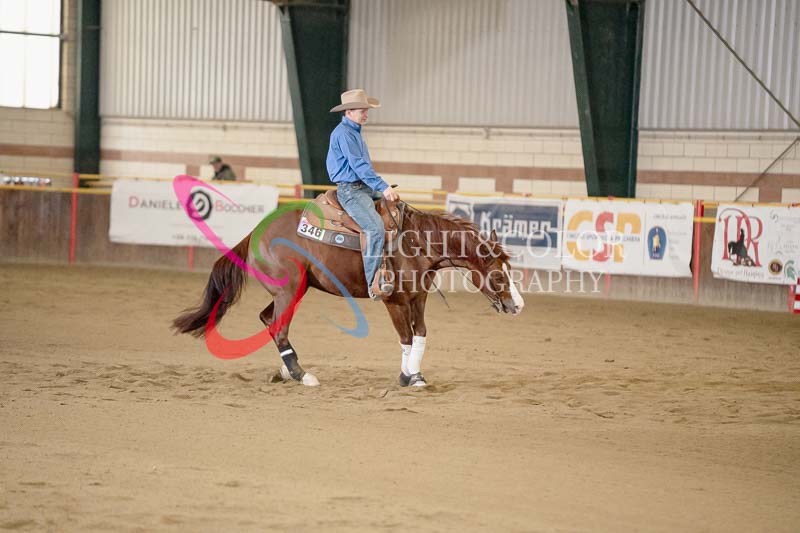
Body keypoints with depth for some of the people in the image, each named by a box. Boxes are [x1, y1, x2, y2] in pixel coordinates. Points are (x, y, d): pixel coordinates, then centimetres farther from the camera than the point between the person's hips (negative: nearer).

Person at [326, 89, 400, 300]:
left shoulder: (354, 132, 20)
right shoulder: (343, 133, -12)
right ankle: (373, 283, -27)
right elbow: (358, 165, -20)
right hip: (350, 190, -11)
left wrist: (382, 188, 15)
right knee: (376, 228, -28)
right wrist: (383, 187, -24)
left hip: (365, 188, 11)